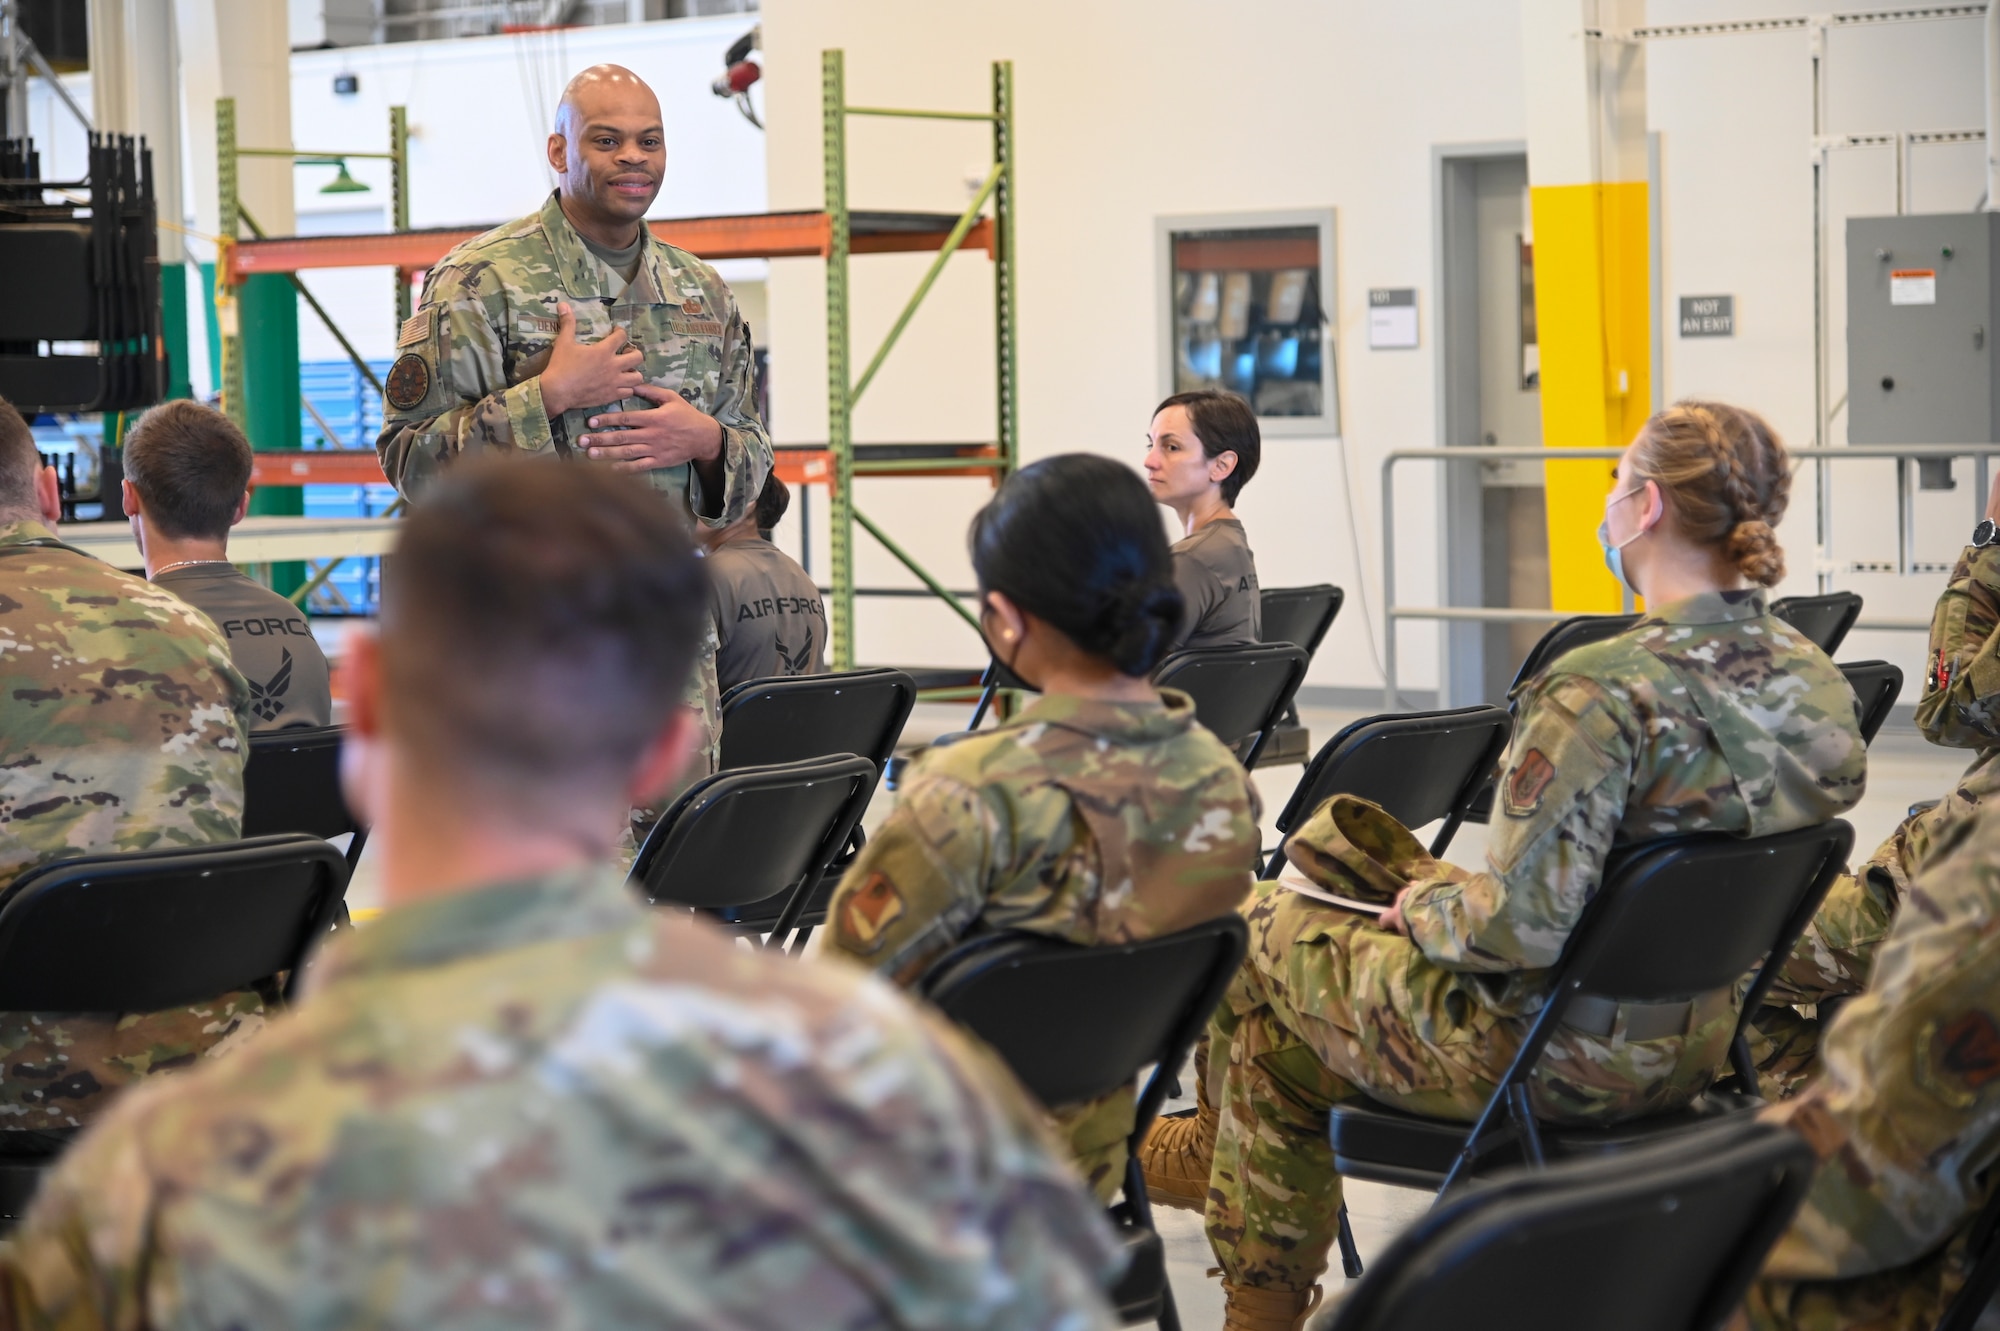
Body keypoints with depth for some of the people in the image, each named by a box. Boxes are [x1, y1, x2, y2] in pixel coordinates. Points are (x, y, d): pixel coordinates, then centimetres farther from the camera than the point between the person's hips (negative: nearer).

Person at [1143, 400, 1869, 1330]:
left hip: (1551, 1059, -8)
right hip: (1689, 1049, 8)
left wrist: (1426, 907, -8)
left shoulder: (1604, 691, -29)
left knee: (1262, 937, 19)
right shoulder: (1813, 680, -4)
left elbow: (1525, 925, -31)